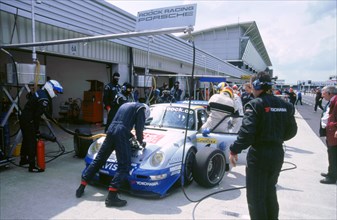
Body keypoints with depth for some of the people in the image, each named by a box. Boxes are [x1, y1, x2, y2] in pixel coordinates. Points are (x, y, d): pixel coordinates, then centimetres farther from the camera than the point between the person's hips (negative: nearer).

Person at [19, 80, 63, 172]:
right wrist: (36, 129, -14)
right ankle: (32, 166, -2)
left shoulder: (40, 92, 9)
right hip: (28, 121, -10)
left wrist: (50, 117, 23)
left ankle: (23, 159, 41)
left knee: (26, 139, 24)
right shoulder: (44, 99, -21)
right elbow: (37, 115, -23)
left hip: (23, 118, 10)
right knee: (32, 143, -6)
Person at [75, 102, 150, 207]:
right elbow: (139, 127, 0)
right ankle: (111, 196, -11)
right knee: (124, 166, -5)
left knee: (98, 160, 15)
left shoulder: (126, 105, 31)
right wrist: (141, 141, 16)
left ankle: (81, 187, 21)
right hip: (121, 135, -7)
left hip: (111, 131, 8)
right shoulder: (141, 108, 8)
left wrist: (132, 136, 37)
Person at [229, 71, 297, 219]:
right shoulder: (285, 105, 5)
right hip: (277, 153, 7)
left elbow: (246, 131, -24)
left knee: (255, 195, 7)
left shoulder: (255, 104, -14)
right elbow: (292, 130, 10)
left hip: (258, 154, -7)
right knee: (270, 190, 26)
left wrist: (234, 150, -16)